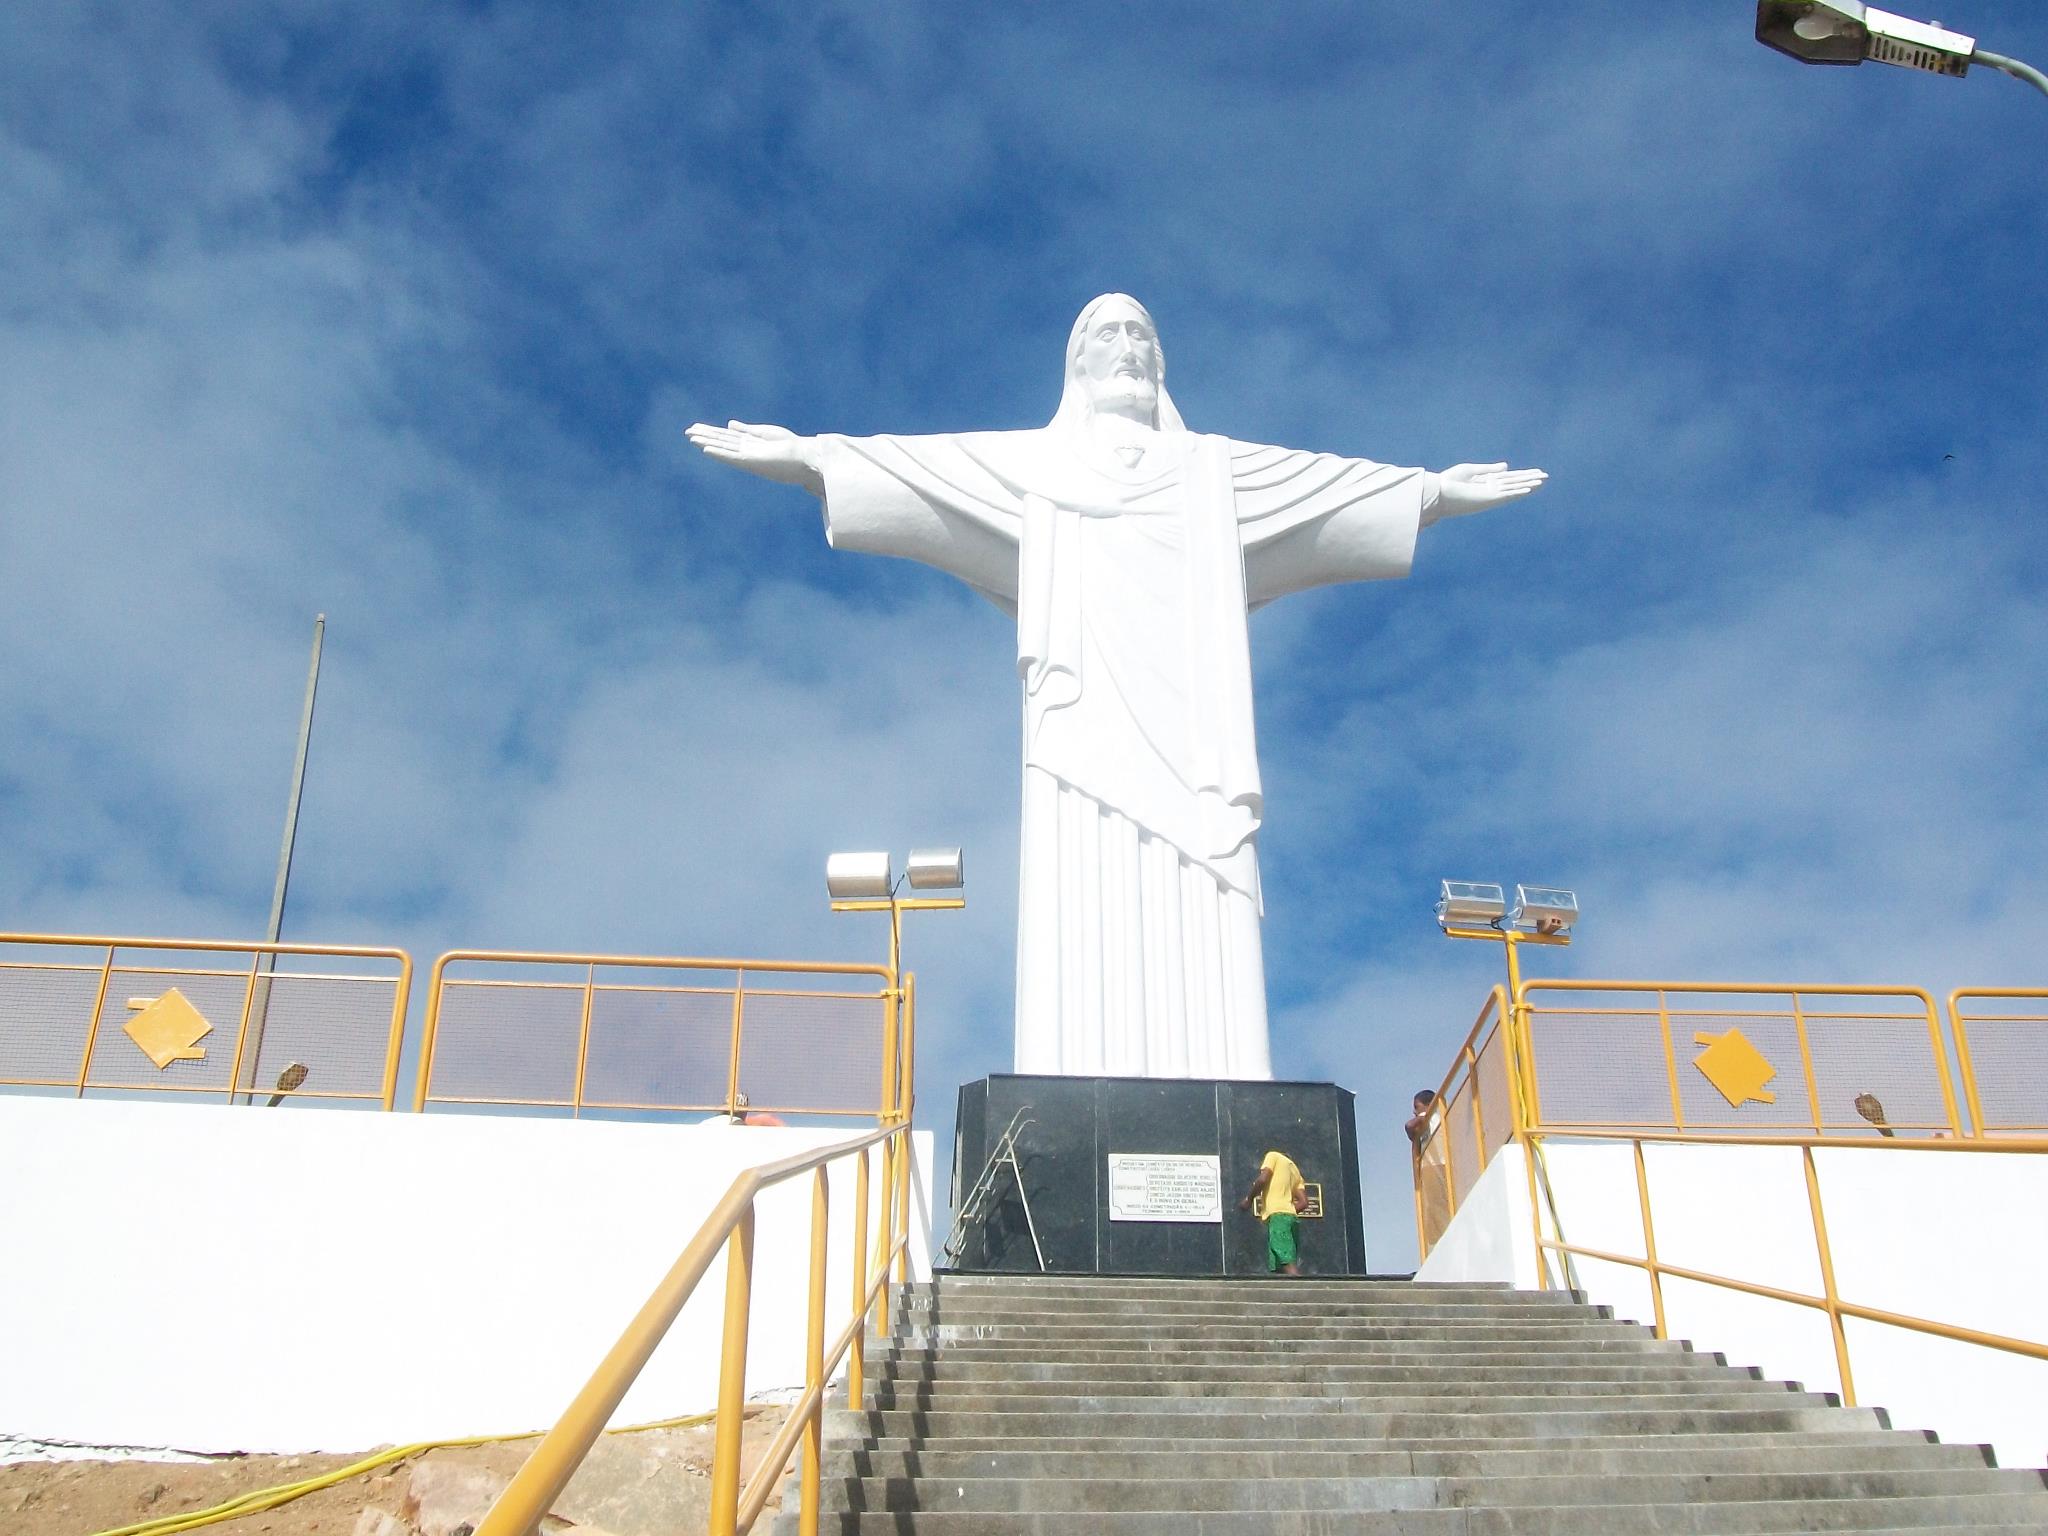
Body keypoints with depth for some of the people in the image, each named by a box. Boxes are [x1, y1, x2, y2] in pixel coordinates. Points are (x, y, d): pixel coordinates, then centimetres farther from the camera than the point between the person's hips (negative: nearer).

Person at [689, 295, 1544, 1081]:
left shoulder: (1214, 471, 28)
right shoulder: (1034, 461, 22)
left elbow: (1331, 479, 25)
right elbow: (916, 463, 12)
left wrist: (1437, 490, 20)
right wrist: (804, 456, 0)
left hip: (1188, 721, 2)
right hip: (1088, 716, -2)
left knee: (1199, 930, -12)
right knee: (1087, 909, -17)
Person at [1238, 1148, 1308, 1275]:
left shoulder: (1273, 1156, 12)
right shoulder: (1294, 1169, 29)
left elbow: (1262, 1179, -7)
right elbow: (1303, 1202, 16)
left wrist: (1248, 1199, 5)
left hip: (1277, 1215, -8)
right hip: (1292, 1216, 8)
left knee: (1287, 1264, -19)